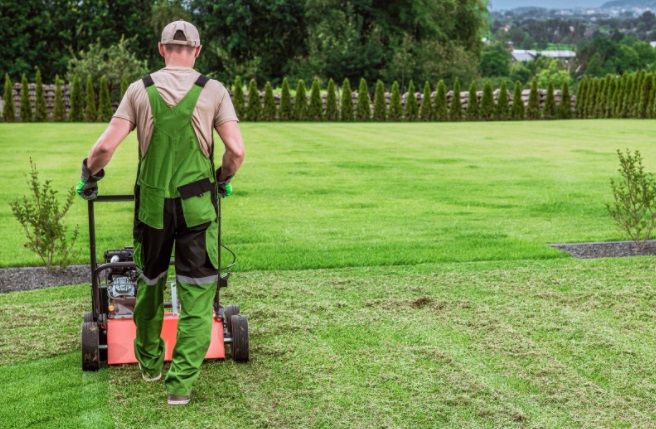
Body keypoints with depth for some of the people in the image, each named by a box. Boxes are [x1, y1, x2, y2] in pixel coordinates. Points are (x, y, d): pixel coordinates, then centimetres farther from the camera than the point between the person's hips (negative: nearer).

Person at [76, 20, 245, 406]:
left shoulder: (140, 90, 1)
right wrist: (224, 180, 13)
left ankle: (149, 361, 38)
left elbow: (106, 146, -5)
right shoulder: (213, 91, -1)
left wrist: (90, 175, 15)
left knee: (149, 284, 21)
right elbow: (237, 150, -8)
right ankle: (182, 382, 2)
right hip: (197, 204, -2)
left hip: (152, 203, 2)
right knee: (197, 295, 5)